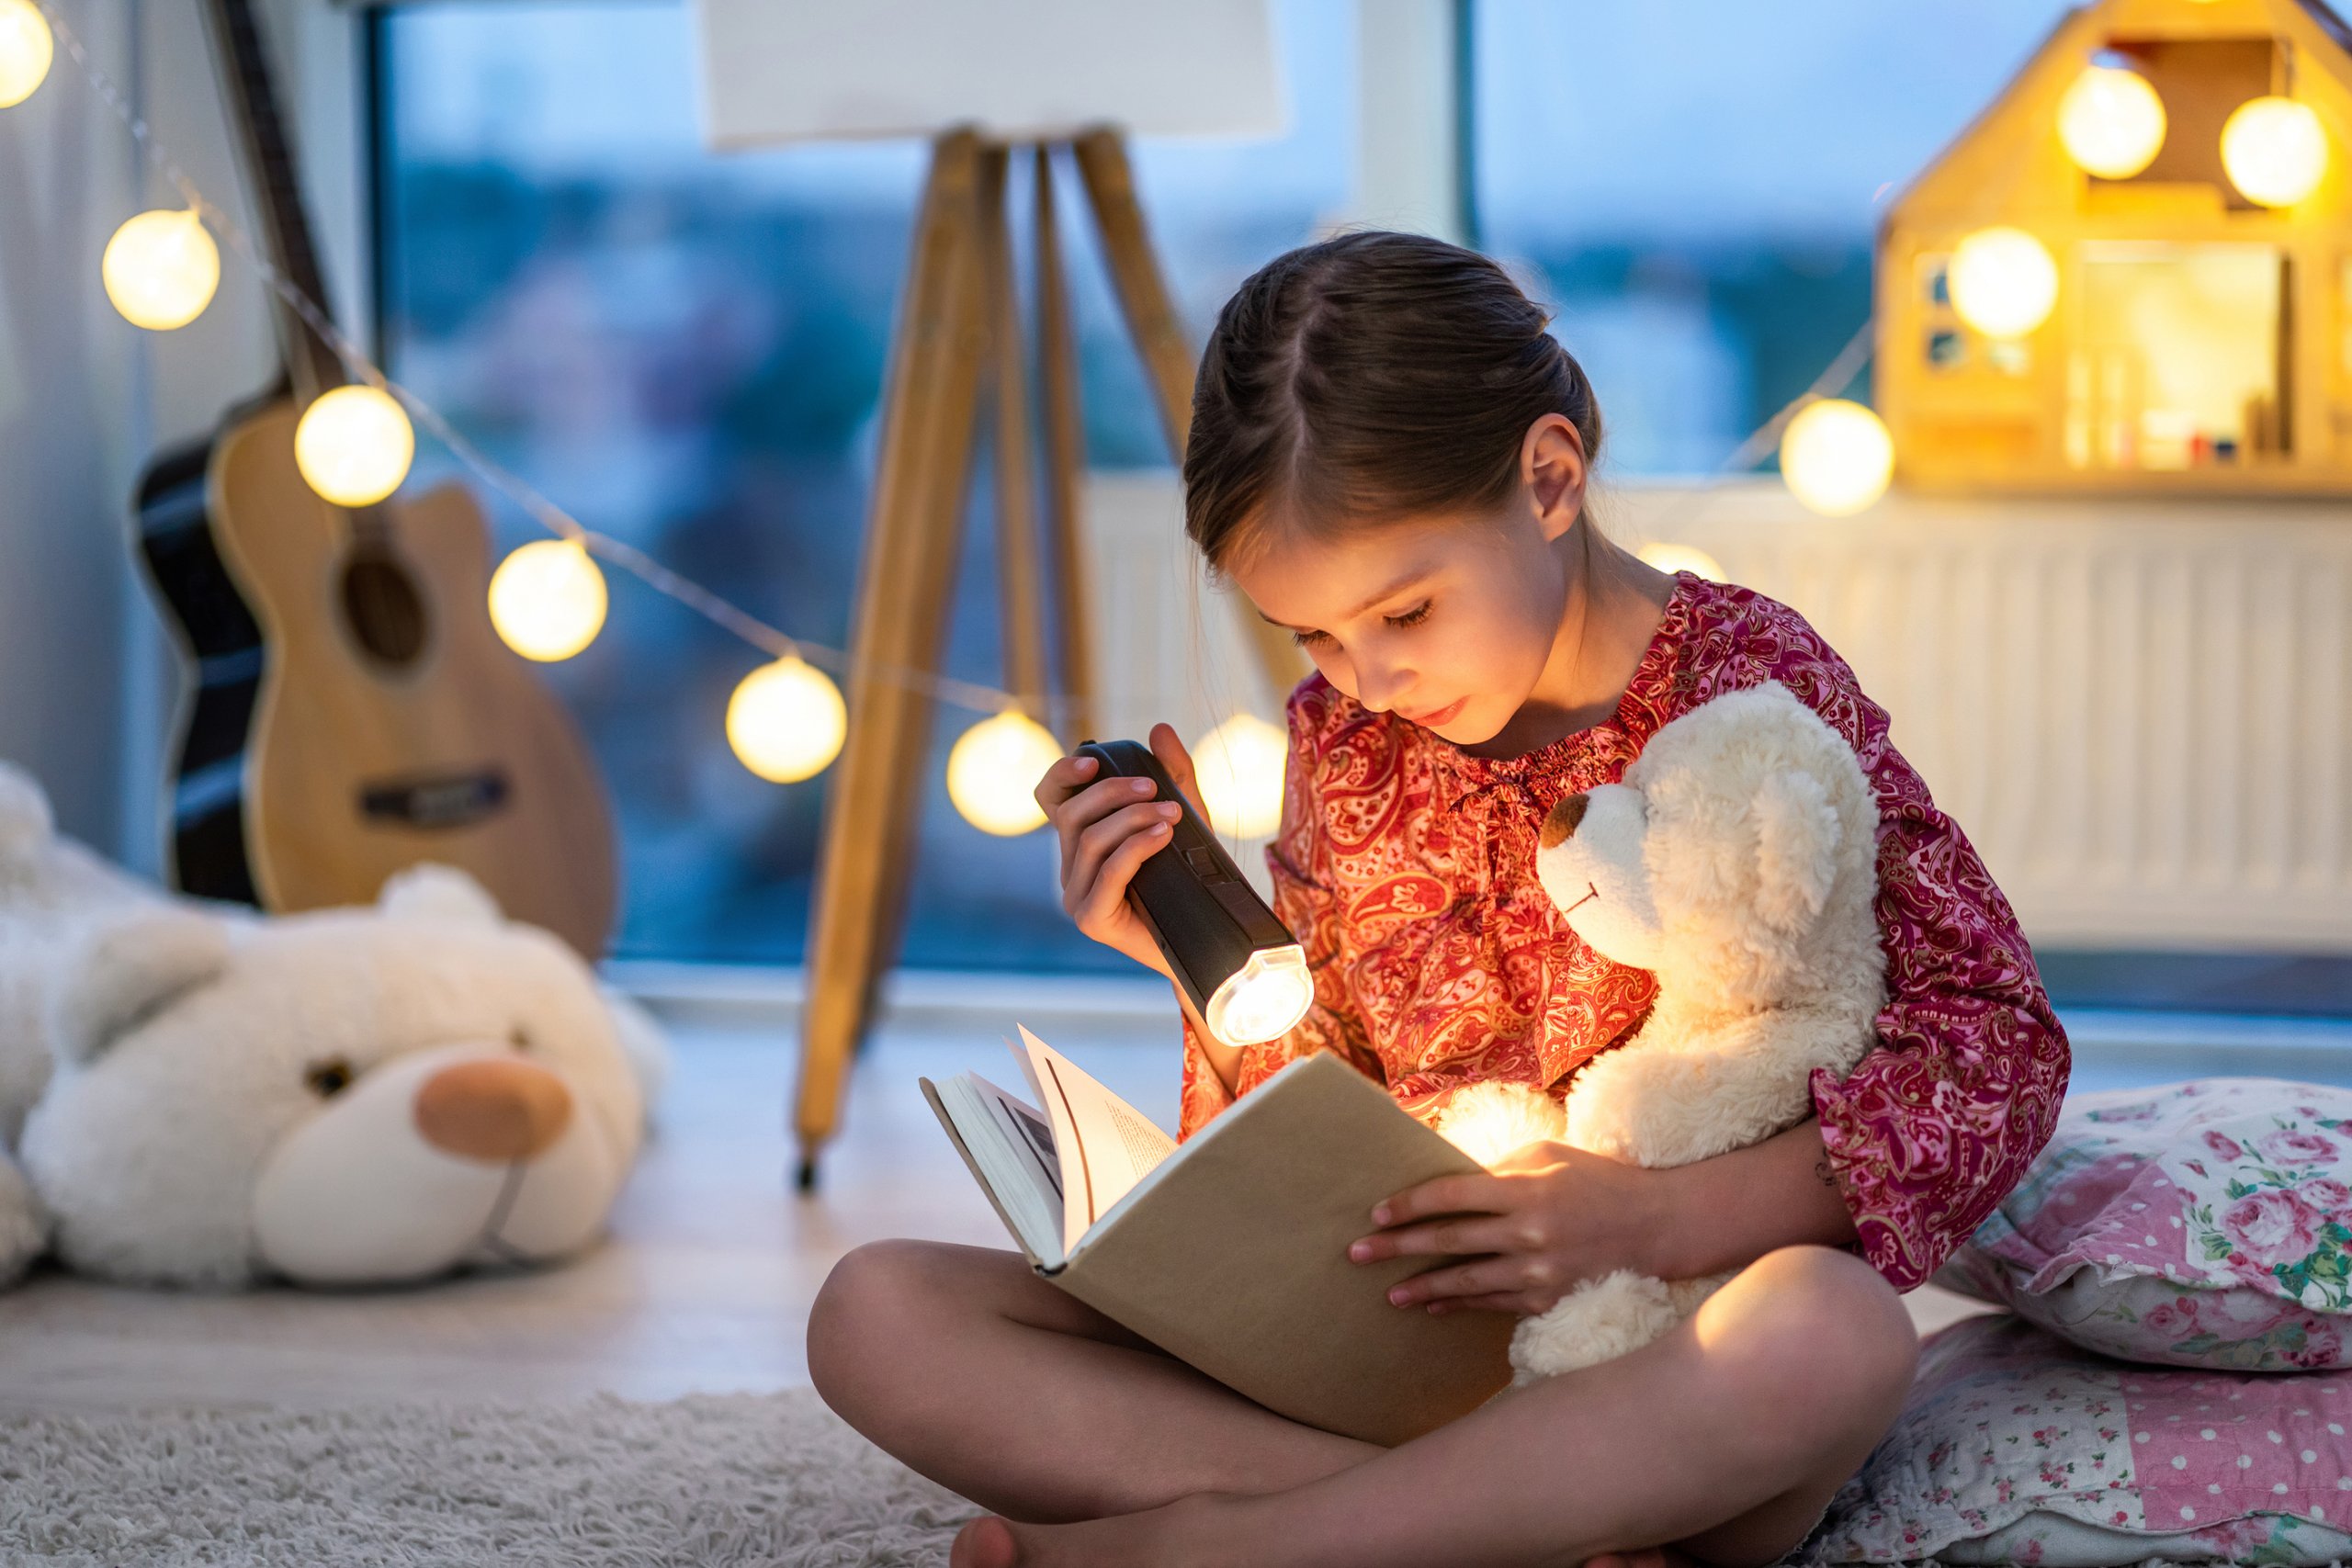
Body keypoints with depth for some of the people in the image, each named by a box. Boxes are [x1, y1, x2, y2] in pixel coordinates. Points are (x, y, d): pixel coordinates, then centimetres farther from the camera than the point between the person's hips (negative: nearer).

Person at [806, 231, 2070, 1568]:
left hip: (1656, 1380, -4)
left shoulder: (1745, 681, -5)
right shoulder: (1341, 734, 9)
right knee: (877, 1314, -15)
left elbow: (1997, 1053, -11)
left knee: (1836, 1335, -41)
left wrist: (1648, 1222, -22)